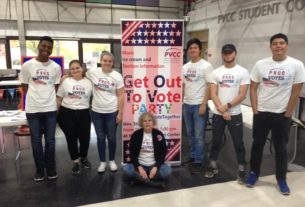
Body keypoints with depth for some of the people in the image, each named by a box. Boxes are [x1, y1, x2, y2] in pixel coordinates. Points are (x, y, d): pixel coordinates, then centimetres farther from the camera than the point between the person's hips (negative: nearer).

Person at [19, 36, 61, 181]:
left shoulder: (56, 67, 1)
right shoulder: (27, 65, -2)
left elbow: (56, 87, 8)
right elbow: (24, 86, 5)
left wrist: (48, 98, 1)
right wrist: (35, 97, 2)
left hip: (50, 109, 1)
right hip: (33, 109, 0)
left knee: (50, 141, 9)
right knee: (36, 141, 9)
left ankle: (51, 168, 25)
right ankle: (39, 170, 24)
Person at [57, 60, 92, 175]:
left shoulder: (88, 82, 3)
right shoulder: (65, 82, 2)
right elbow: (59, 99, 5)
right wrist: (57, 114, 4)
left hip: (83, 114, 0)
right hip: (67, 113, 0)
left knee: (85, 137, 7)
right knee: (71, 138, 8)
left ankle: (83, 157, 35)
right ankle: (75, 161, 25)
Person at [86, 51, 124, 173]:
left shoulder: (117, 76, -7)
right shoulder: (93, 72, -3)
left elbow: (120, 96, -5)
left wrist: (120, 113, -8)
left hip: (112, 112, -1)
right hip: (96, 111, 2)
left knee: (111, 137, 10)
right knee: (100, 138, 11)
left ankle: (112, 160, 29)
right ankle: (102, 162, 27)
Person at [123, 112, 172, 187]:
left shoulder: (159, 135, -3)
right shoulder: (136, 135, -4)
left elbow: (163, 153, -3)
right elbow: (132, 154, -5)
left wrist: (156, 167, -17)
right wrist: (139, 168, -18)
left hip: (154, 165, 0)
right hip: (139, 165, 0)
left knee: (167, 170, -28)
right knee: (126, 169, -28)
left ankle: (139, 178, -23)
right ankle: (152, 182, -31)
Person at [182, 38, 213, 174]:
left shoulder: (206, 66, -8)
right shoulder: (185, 67, 11)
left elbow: (210, 87, -11)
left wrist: (204, 105, -16)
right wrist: (181, 102, 11)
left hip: (199, 105, -6)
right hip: (187, 105, 7)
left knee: (199, 135, 0)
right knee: (190, 133, 15)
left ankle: (198, 161, 11)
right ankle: (193, 156, 29)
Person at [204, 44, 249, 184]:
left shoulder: (243, 72, -2)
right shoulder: (215, 72, 4)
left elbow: (242, 95, -8)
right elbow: (213, 94, -2)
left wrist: (227, 106, -15)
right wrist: (221, 110, -13)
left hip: (235, 114, -2)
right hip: (217, 114, 2)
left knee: (238, 143, 6)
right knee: (216, 141, 13)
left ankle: (241, 169, 20)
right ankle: (213, 166, 27)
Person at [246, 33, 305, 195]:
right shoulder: (260, 65, -3)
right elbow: (253, 89, 1)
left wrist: (287, 114, -5)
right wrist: (255, 110, -4)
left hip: (282, 114, -1)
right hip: (261, 113, 1)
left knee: (281, 148, 10)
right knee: (257, 144, 12)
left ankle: (281, 179, 26)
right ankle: (254, 173, 29)